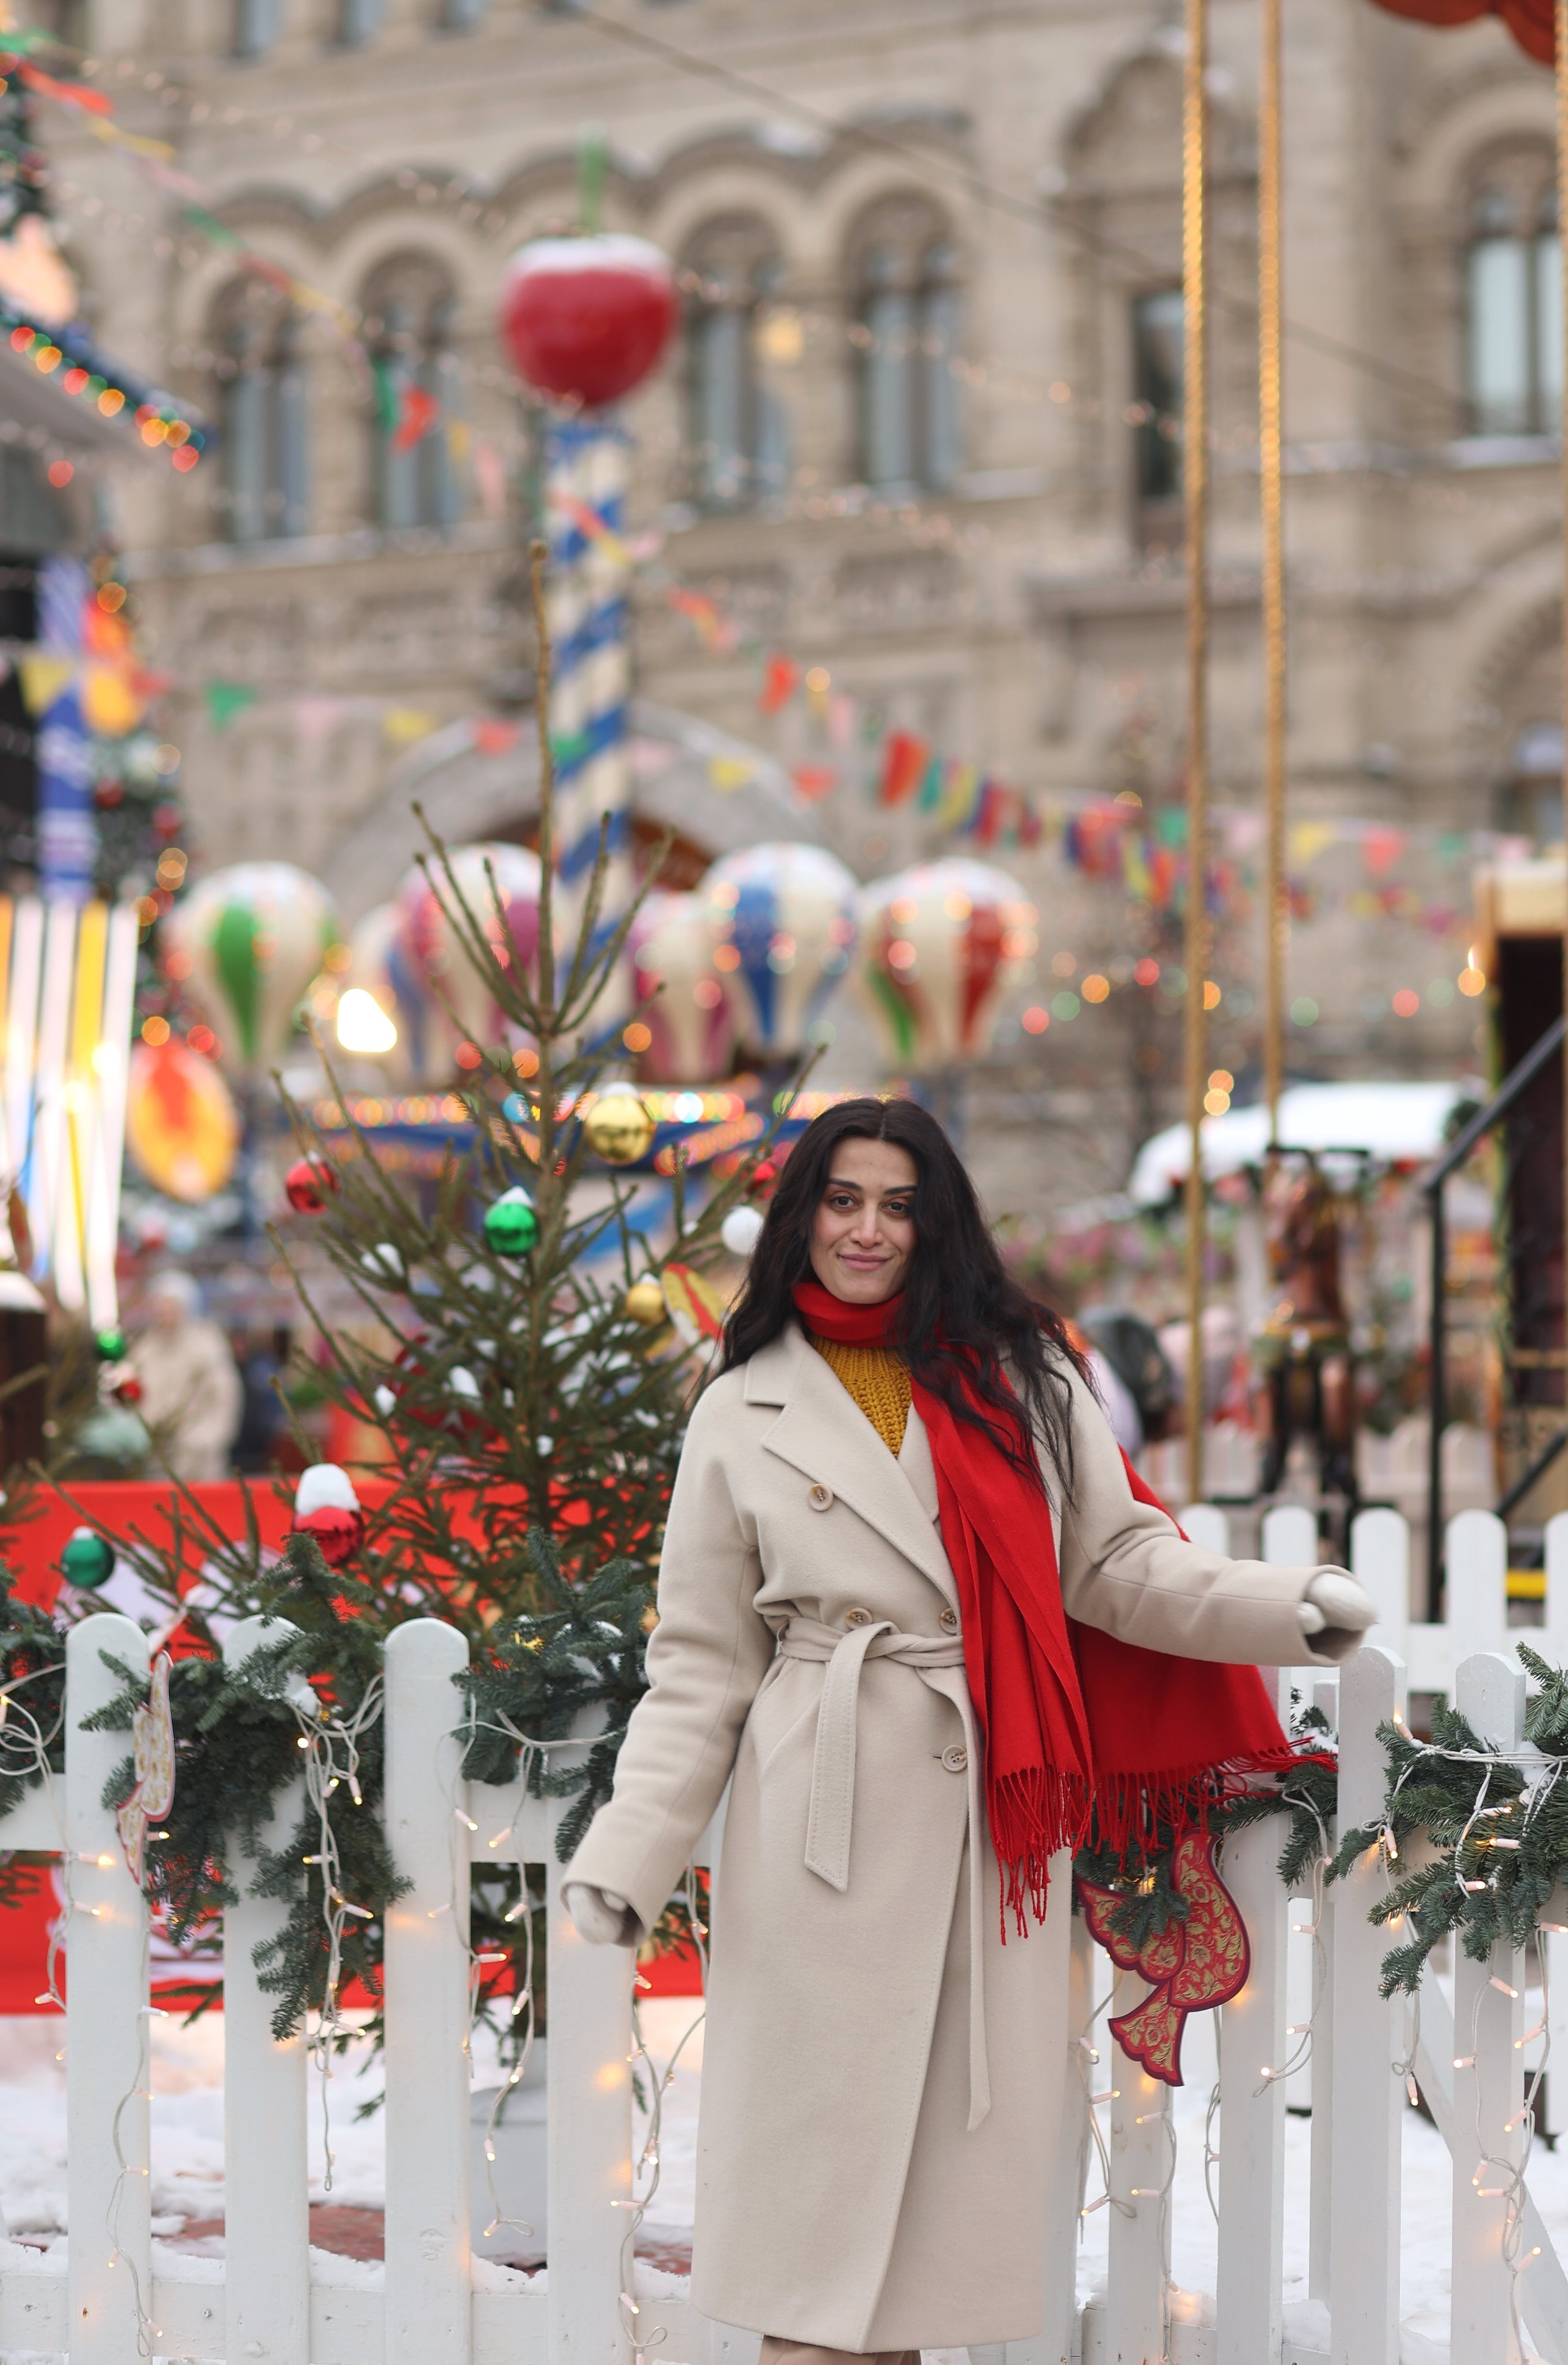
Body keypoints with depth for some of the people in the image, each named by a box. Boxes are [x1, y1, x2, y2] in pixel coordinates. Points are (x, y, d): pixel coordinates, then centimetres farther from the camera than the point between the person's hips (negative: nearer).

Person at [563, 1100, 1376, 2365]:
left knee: (969, 2117, 3)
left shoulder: (1023, 1381, 10)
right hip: (827, 1817, -1)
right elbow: (701, 1667, 6)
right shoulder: (743, 1416, 6)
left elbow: (1117, 1563, 9)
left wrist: (1291, 1607, -7)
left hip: (998, 1808, 2)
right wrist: (627, 1855, -4)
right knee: (818, 2123, -2)